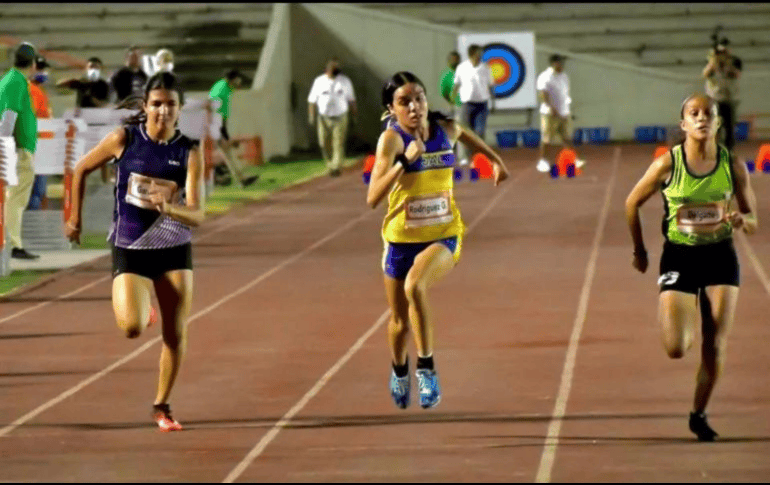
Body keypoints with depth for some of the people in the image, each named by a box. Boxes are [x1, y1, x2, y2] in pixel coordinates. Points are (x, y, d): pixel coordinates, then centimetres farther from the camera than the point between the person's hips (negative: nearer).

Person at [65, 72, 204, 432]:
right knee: (132, 329, -18)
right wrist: (75, 218, 9)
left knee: (176, 335, 0)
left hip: (174, 251, 1)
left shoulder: (189, 153, -9)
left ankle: (162, 405, 21)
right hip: (129, 249, -1)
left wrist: (169, 208, -36)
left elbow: (197, 215, -16)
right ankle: (142, 311, 21)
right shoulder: (124, 139, -10)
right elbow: (82, 169, 6)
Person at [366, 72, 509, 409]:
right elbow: (372, 199, -28)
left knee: (414, 286, -32)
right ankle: (399, 371, 47)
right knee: (400, 322, 13)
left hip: (443, 236, 0)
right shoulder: (391, 139, -17)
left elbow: (465, 134, 22)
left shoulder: (446, 129, -6)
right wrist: (404, 161, -37)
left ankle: (426, 368, -19)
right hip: (401, 239, 0)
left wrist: (495, 160, 28)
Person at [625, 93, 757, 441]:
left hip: (720, 258, 1)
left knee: (715, 347, -3)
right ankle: (684, 318, 28)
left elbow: (752, 221, 3)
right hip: (679, 257, -1)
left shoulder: (733, 167, -7)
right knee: (675, 349, -10)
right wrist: (639, 250, 9)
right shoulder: (667, 165, -11)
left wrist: (742, 220, -21)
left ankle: (699, 414, 18)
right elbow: (632, 203, 3)